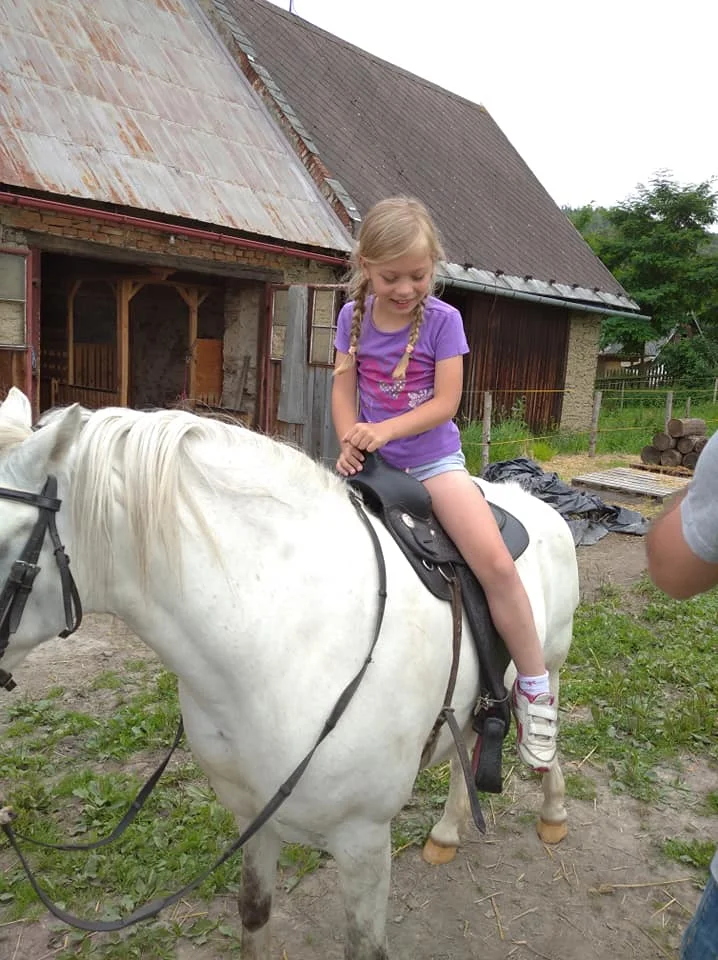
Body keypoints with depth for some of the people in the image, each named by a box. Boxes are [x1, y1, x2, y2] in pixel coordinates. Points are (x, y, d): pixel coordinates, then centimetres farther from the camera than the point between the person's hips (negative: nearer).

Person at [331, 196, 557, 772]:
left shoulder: (443, 319, -6)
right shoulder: (354, 316, 3)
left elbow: (445, 403, -11)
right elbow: (343, 390, 5)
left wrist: (384, 431, -23)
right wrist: (350, 442, -13)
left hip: (433, 458, -3)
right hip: (374, 462, 4)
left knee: (495, 561, -20)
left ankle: (534, 688, -2)